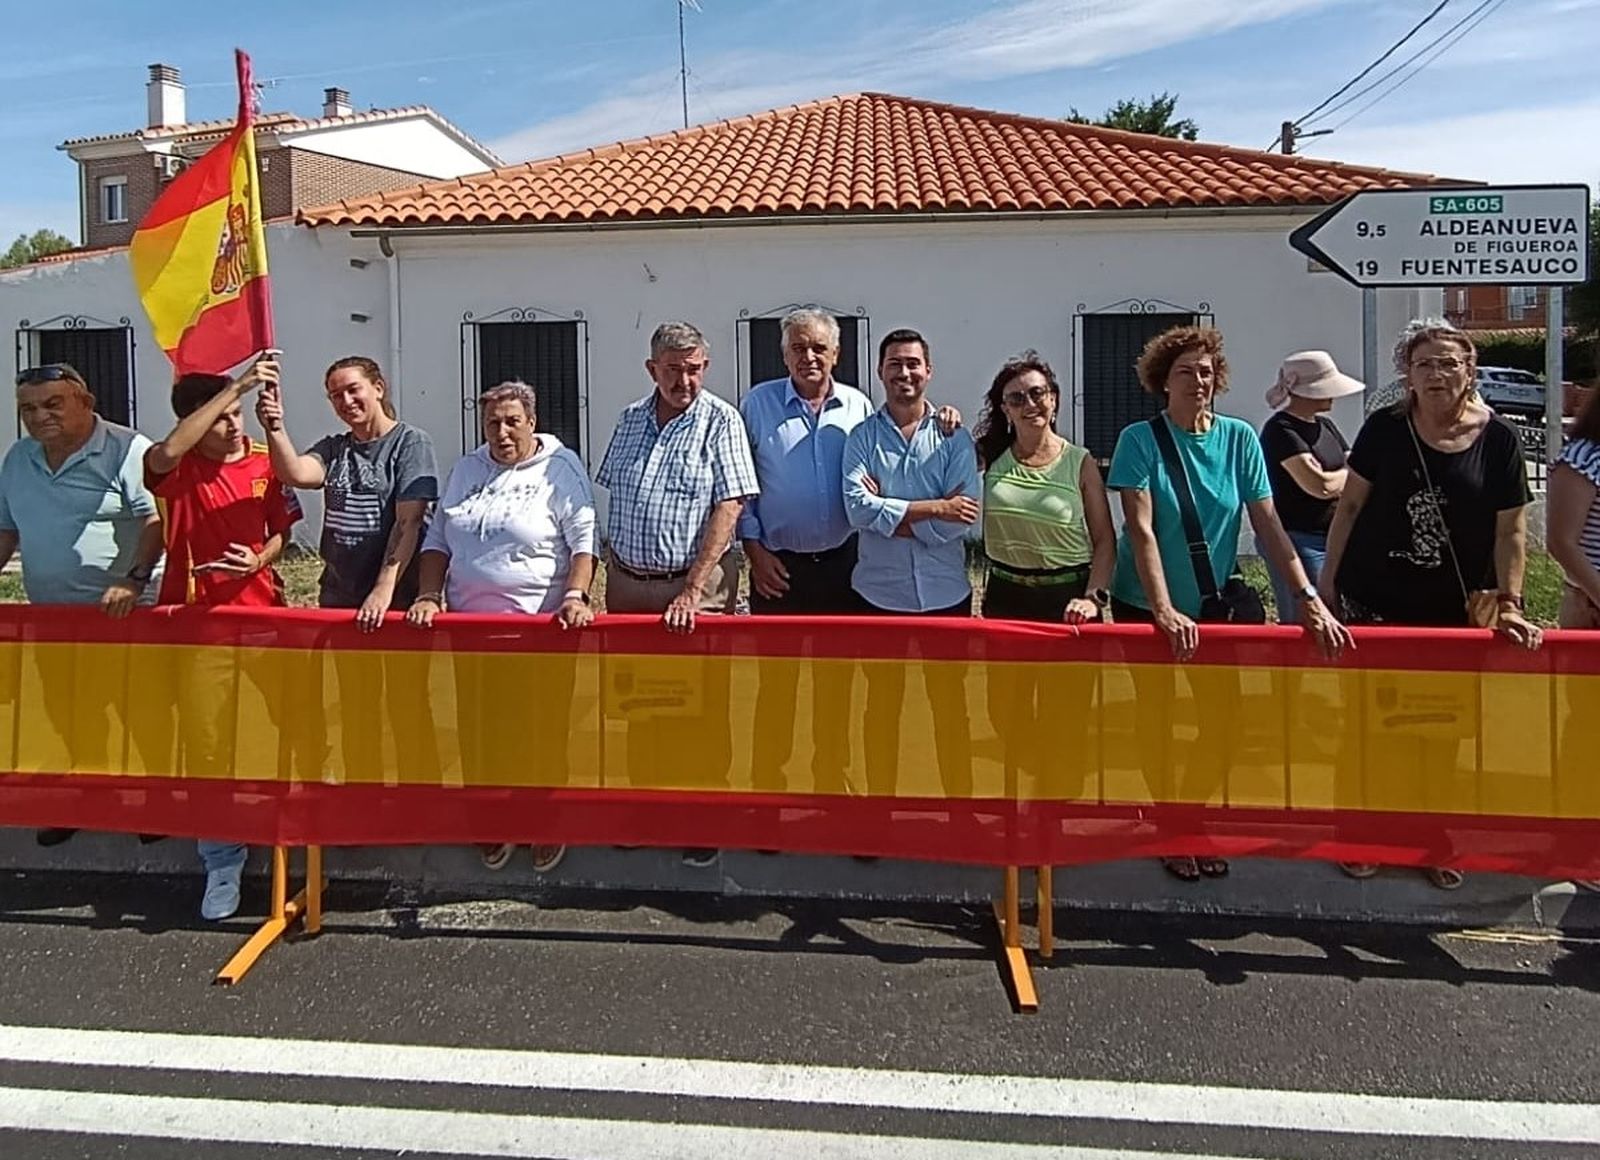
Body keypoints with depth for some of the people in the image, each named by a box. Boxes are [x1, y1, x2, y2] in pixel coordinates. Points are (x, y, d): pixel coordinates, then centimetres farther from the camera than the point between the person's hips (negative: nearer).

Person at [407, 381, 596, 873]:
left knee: (545, 730, 3)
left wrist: (575, 597, -21)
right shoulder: (465, 470, 13)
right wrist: (429, 596, 3)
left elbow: (584, 543, -8)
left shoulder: (562, 469, -2)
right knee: (478, 730, 9)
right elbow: (438, 539, 15)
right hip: (471, 622, 5)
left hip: (541, 624, -4)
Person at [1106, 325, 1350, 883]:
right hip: (1146, 606, -3)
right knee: (1157, 716, 8)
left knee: (1225, 715, 4)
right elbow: (1140, 528, -19)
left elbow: (1268, 525, -6)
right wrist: (1164, 611, -29)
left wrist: (1309, 599, -15)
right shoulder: (1140, 438, -12)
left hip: (1216, 603, 3)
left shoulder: (1239, 438, -3)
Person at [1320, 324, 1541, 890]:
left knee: (1441, 732, 11)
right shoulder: (1385, 429, -4)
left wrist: (1509, 603, -7)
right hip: (1370, 603, 0)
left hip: (1452, 612, 1)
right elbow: (1350, 505, 2)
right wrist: (1326, 581, 1)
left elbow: (1510, 529, 0)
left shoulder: (1498, 439, -3)